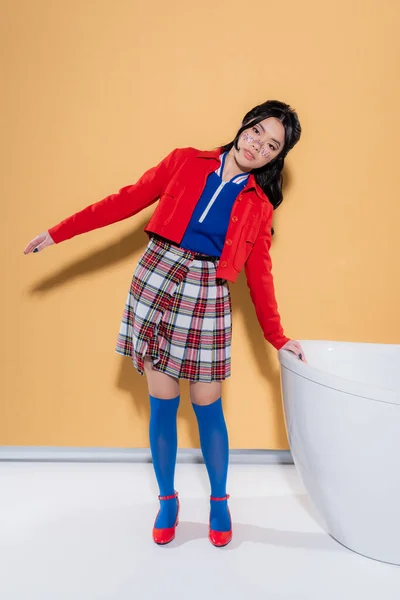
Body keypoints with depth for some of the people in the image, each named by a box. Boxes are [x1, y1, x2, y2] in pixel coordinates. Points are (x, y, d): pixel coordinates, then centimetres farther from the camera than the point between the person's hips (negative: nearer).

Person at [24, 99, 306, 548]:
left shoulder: (259, 205, 8)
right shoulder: (186, 161, 8)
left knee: (207, 405, 3)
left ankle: (219, 501, 27)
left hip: (207, 294, 0)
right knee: (162, 403, 4)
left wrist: (277, 337, 1)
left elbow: (259, 273, 7)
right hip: (156, 277, 0)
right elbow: (129, 200, 6)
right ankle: (167, 499, 25)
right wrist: (59, 232, 4)